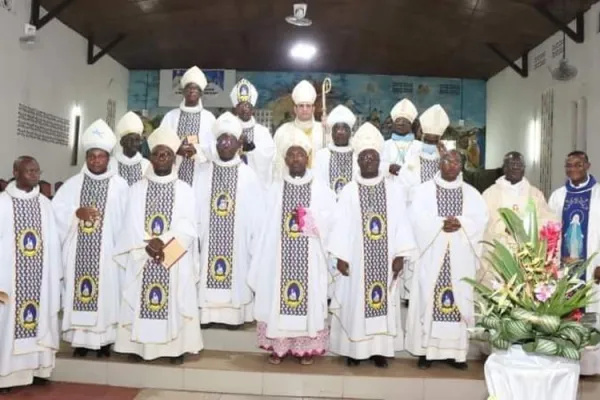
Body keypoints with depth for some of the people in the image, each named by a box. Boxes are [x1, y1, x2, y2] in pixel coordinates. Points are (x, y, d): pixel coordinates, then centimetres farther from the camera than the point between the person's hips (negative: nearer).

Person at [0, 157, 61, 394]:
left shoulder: (45, 203, 7)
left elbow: (52, 242, 7)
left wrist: (55, 275, 4)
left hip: (41, 277, 4)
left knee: (40, 321, 8)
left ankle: (37, 369, 20)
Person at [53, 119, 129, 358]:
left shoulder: (120, 186, -1)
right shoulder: (72, 184, 6)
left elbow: (126, 221, -4)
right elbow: (55, 212, 3)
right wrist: (76, 213, -14)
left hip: (107, 251, -2)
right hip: (78, 251, 2)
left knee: (106, 291, 1)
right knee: (78, 291, 5)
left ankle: (103, 339, 14)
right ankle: (81, 339, 18)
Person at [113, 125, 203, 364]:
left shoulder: (185, 190, 3)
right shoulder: (137, 189, 6)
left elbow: (188, 227, -6)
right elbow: (131, 226, -1)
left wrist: (163, 243, -18)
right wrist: (147, 246, -16)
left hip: (175, 261, -1)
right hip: (142, 260, 1)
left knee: (175, 302, 2)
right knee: (140, 302, 3)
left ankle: (176, 347, 13)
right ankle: (138, 345, 16)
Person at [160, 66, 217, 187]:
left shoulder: (209, 117, 6)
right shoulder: (170, 116, 9)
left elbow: (215, 146, 0)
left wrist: (197, 150, -18)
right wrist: (175, 149, -15)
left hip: (200, 172, -1)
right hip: (174, 171, 1)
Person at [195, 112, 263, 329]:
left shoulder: (248, 175, -2)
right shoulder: (203, 172, 3)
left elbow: (256, 214, -2)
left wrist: (257, 249, -4)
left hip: (237, 241, -1)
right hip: (207, 241, 1)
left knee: (236, 275, 2)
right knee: (206, 273, 3)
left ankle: (234, 313, 16)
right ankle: (205, 312, 17)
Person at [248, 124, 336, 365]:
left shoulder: (321, 190, 2)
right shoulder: (275, 190, 5)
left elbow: (326, 226, -3)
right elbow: (267, 228, 2)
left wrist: (308, 220, -18)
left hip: (310, 259, -1)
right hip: (280, 258, 1)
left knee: (309, 298, 3)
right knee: (277, 298, 3)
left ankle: (306, 347, 17)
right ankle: (278, 346, 17)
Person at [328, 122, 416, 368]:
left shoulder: (394, 191, 2)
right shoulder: (349, 191, -1)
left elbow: (400, 224, 1)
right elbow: (341, 226, -3)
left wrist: (400, 255, -5)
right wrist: (340, 256, -8)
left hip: (385, 259, 1)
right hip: (356, 259, -1)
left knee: (384, 302, 6)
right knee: (355, 301, 4)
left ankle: (380, 349, 18)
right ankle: (354, 349, 15)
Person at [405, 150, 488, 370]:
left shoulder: (472, 193, 13)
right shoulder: (424, 190, 7)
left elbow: (481, 218, -1)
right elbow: (418, 218, -6)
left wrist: (460, 223, -18)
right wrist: (441, 224, -16)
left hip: (461, 257, 2)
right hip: (432, 255, -2)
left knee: (460, 300, 2)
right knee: (428, 298, -3)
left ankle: (457, 351, 10)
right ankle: (426, 349, 3)